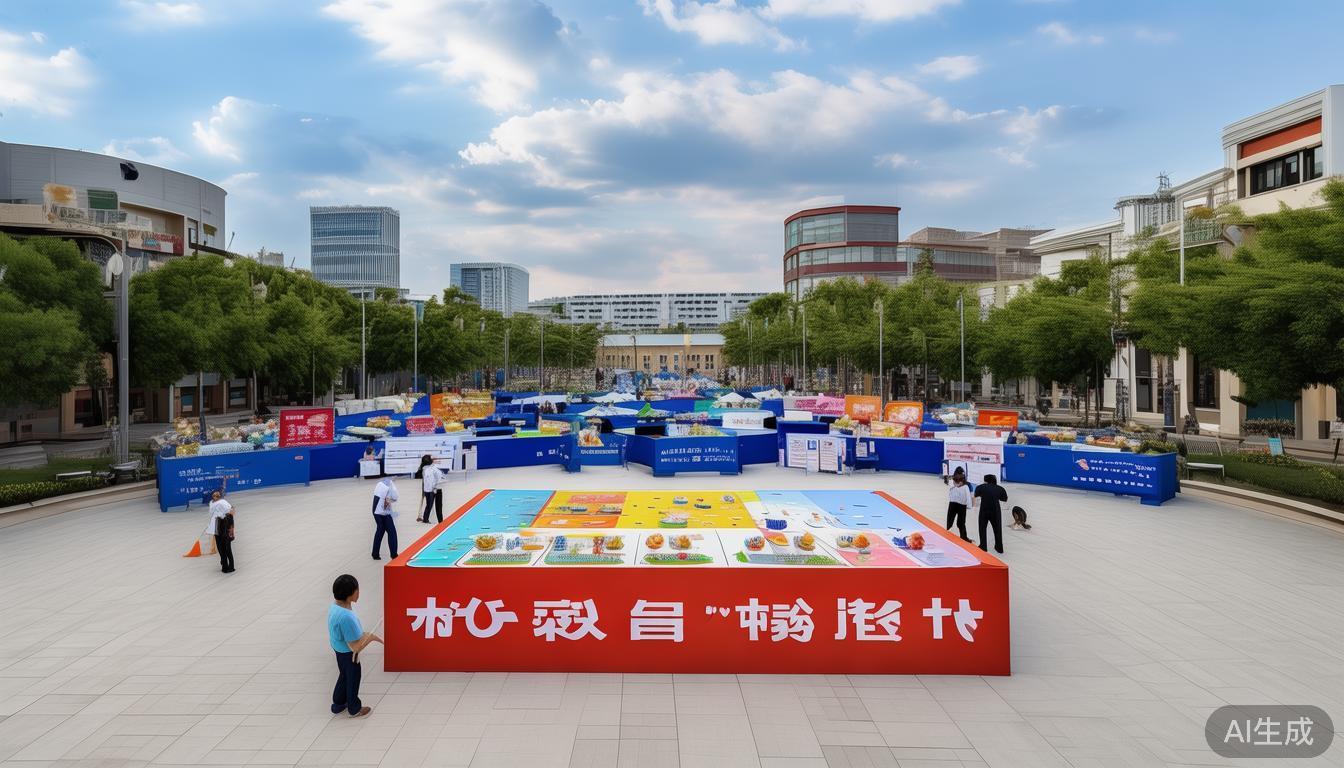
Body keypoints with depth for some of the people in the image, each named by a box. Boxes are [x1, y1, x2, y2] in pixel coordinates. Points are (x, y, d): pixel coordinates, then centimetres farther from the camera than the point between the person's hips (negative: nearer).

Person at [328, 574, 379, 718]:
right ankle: (355, 709, 40)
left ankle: (338, 704, 50)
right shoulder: (347, 617, -39)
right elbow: (355, 647, -32)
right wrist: (371, 637, -20)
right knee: (353, 679, 17)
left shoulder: (334, 607, -11)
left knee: (344, 676, 30)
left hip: (340, 650, 8)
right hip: (348, 654, -8)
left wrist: (362, 635, 3)